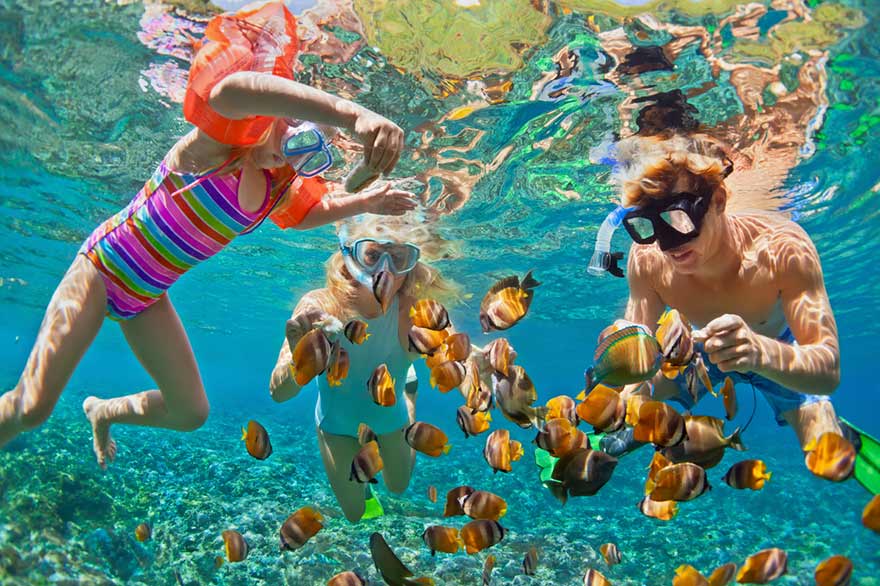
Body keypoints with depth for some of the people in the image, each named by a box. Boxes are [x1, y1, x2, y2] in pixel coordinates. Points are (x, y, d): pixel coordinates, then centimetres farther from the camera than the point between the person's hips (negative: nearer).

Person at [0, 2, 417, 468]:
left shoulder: (282, 189, -2)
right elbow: (229, 90, -50)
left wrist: (364, 202, 4)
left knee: (190, 412, 7)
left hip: (148, 298, 7)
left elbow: (312, 212, 22)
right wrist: (352, 114, -63)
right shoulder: (223, 139, -23)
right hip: (104, 266, -6)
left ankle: (103, 412, 35)